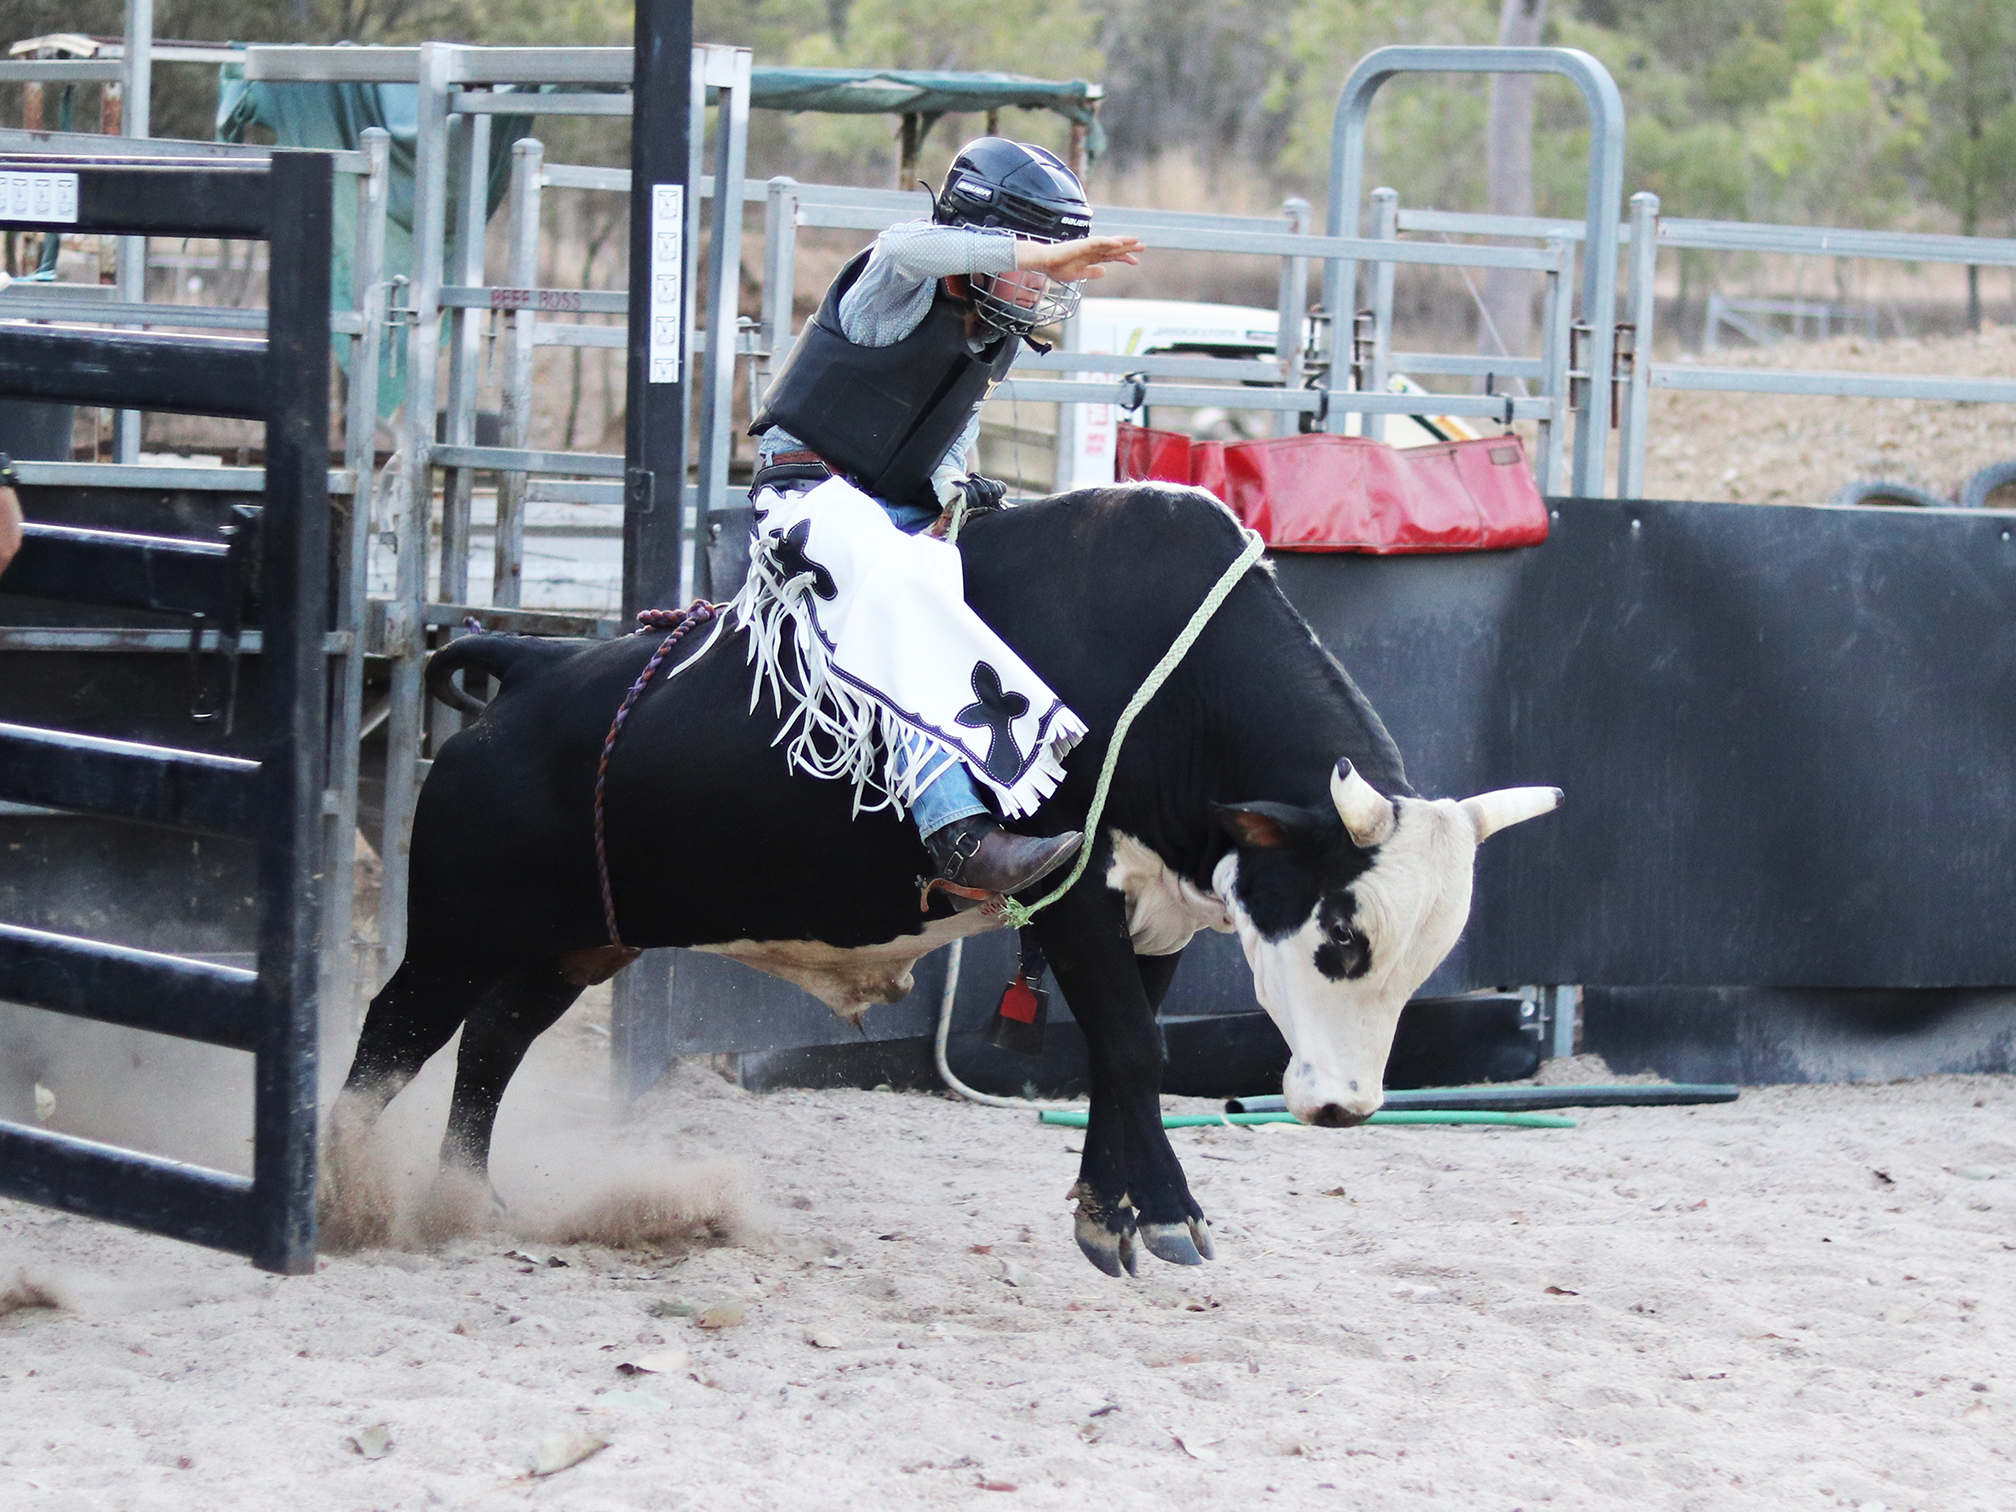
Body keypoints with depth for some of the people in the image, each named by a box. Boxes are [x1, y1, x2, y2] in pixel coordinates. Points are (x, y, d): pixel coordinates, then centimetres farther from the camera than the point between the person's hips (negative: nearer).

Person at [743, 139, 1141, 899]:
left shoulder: (997, 337, 10)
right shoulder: (902, 292, -13)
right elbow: (905, 246, -37)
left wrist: (952, 480, -2)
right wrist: (1041, 254, -40)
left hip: (902, 509, 10)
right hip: (814, 489, -10)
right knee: (903, 589, -36)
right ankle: (960, 836, -49)